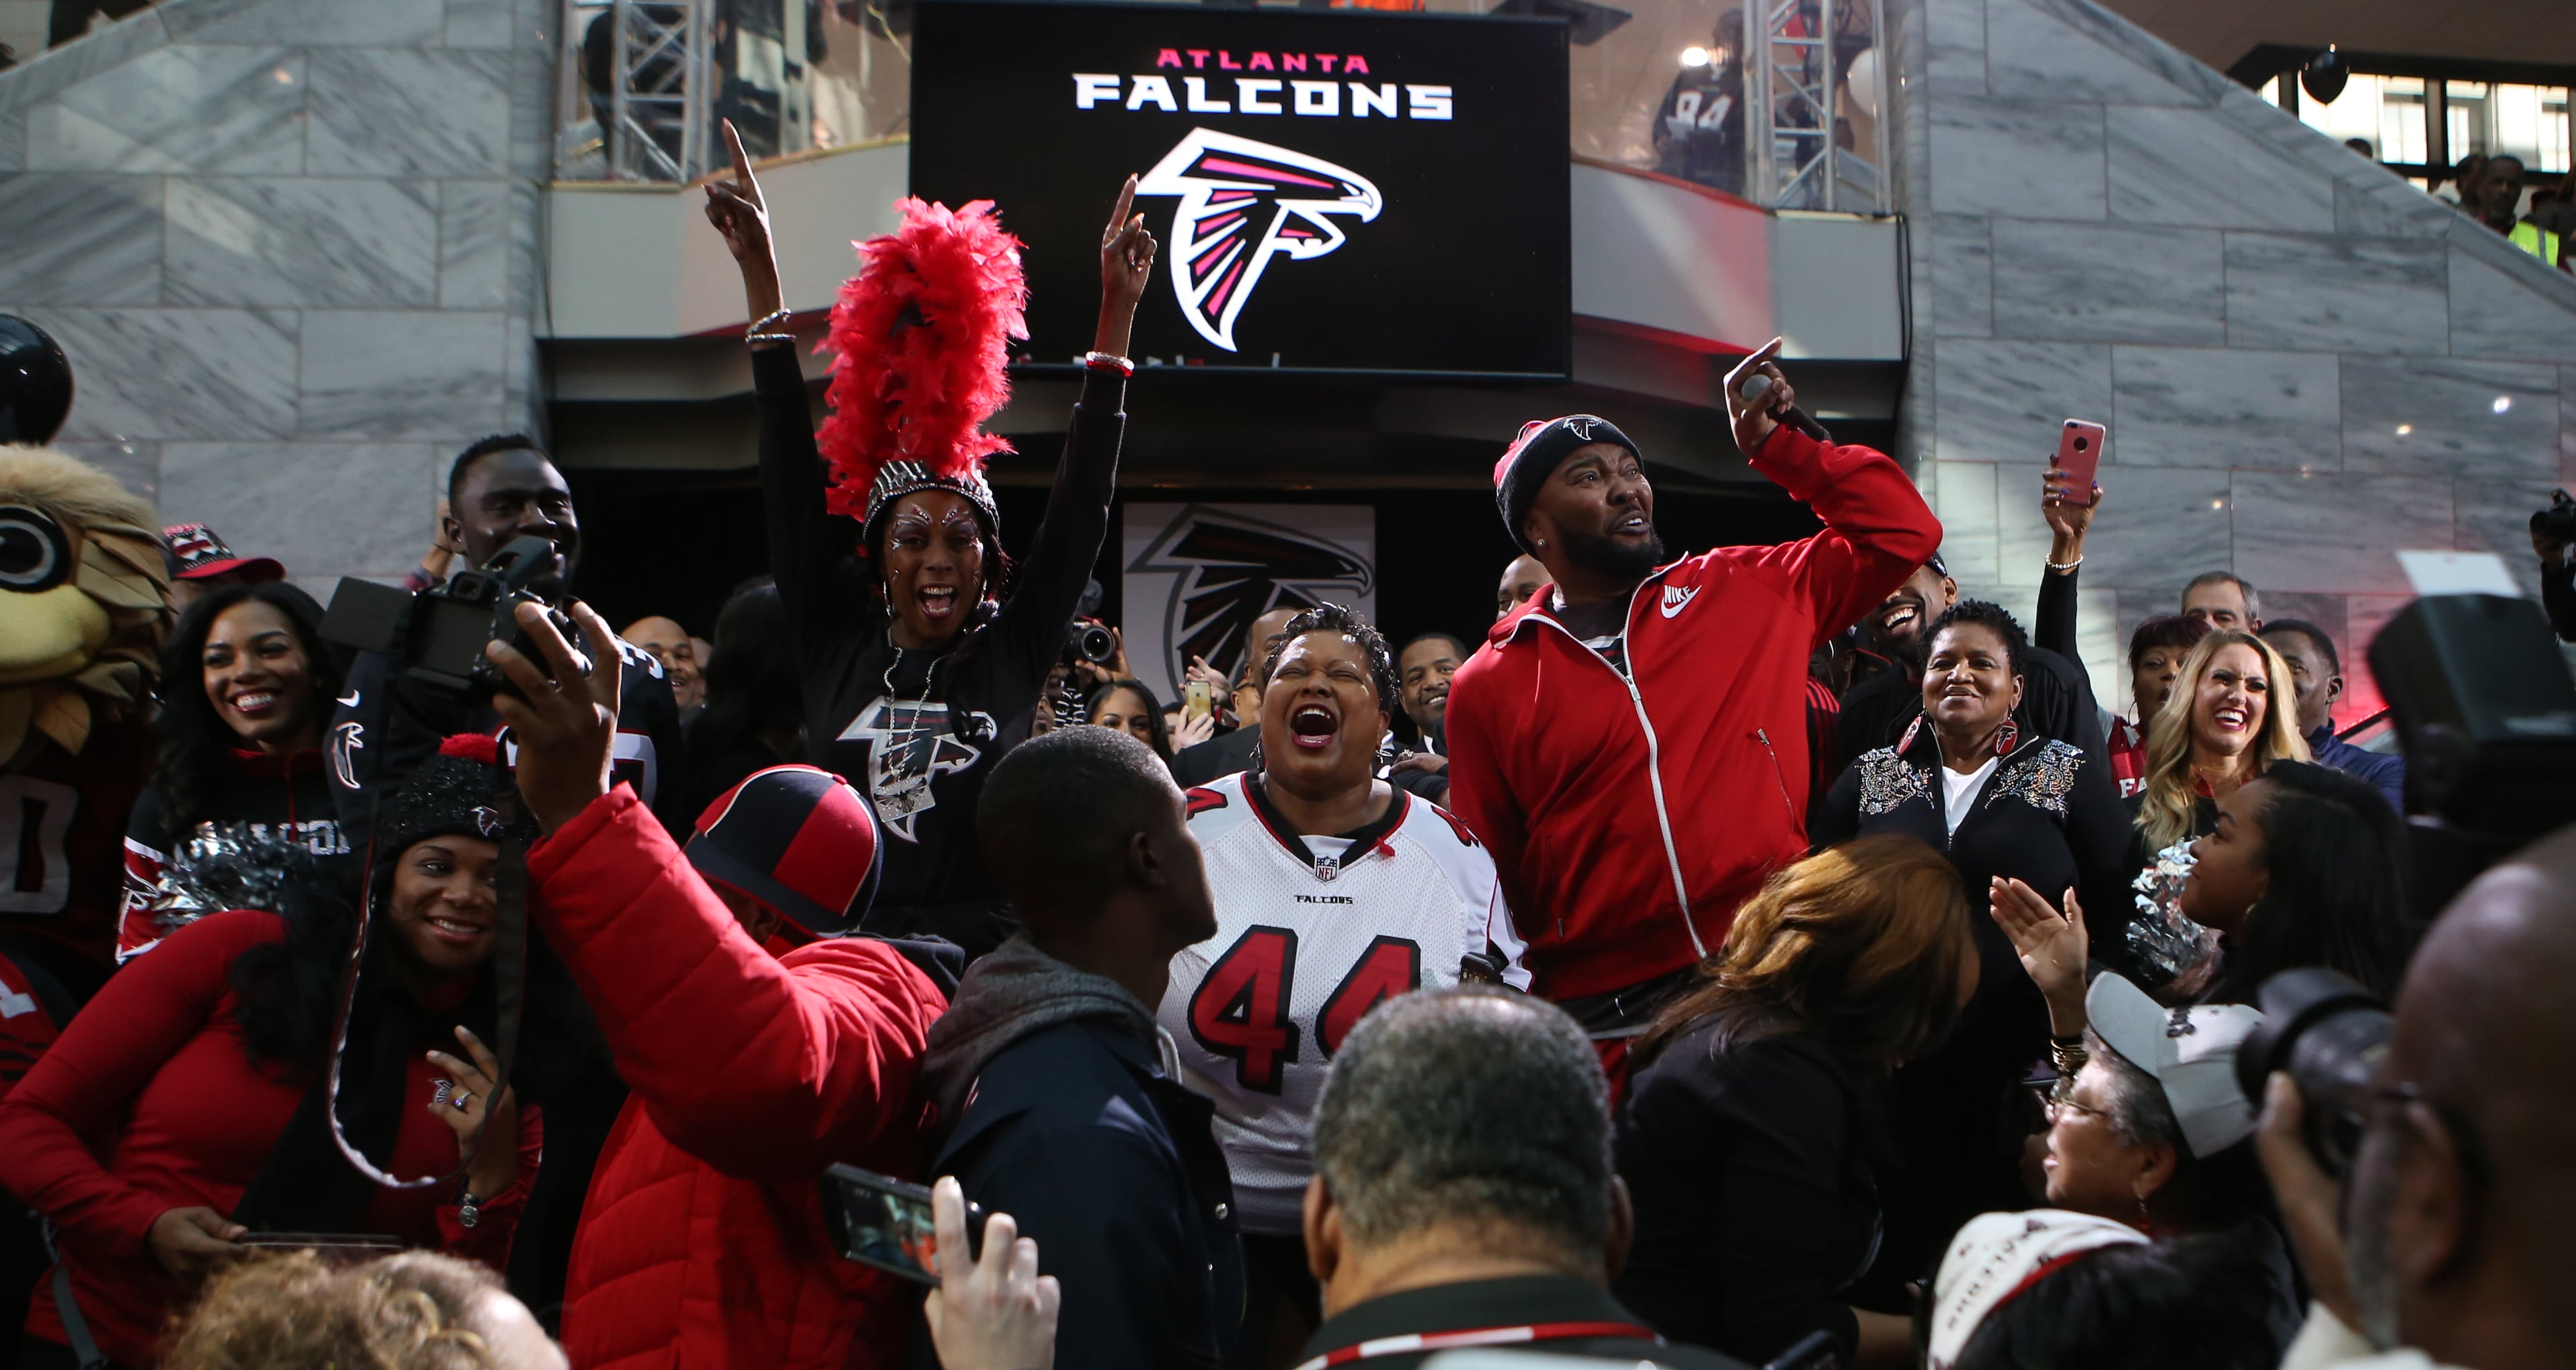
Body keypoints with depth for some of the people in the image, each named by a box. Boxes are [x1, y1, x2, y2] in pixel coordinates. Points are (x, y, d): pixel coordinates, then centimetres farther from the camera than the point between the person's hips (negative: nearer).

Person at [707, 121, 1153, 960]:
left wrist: (1118, 312, 3)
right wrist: (761, 278, 7)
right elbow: (793, 475, 7)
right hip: (838, 949, 1)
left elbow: (1084, 492, 5)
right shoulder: (835, 645, 7)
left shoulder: (1016, 652, 5)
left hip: (987, 954, -1)